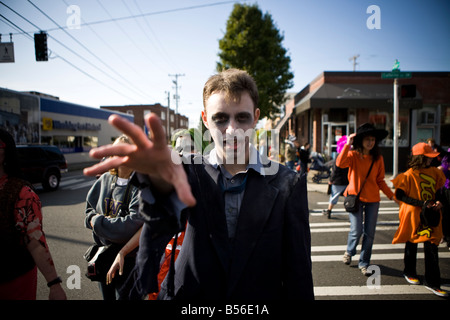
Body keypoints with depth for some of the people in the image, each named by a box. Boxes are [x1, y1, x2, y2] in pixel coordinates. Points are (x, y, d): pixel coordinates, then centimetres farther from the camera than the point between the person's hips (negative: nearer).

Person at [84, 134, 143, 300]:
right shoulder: (105, 179, 2)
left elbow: (133, 225, -27)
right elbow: (89, 208, 12)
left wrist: (97, 223, -17)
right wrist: (93, 217, -11)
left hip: (129, 259, -6)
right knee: (107, 296, 25)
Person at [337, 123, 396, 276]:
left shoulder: (378, 158, 6)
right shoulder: (353, 155, -5)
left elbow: (380, 181, 11)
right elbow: (340, 163, -26)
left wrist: (391, 195, 1)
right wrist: (348, 144, -27)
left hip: (372, 199, 3)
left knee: (369, 233, 5)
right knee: (356, 230, -8)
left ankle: (364, 263, 23)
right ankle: (349, 252, 25)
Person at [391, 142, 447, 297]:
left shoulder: (434, 172, 4)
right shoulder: (409, 175, -12)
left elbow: (439, 190, 16)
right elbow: (400, 195, -14)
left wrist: (438, 202, -4)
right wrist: (423, 203, -20)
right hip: (413, 215, -4)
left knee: (432, 247, 1)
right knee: (412, 244, 13)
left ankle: (432, 282, 12)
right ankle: (409, 272, 34)